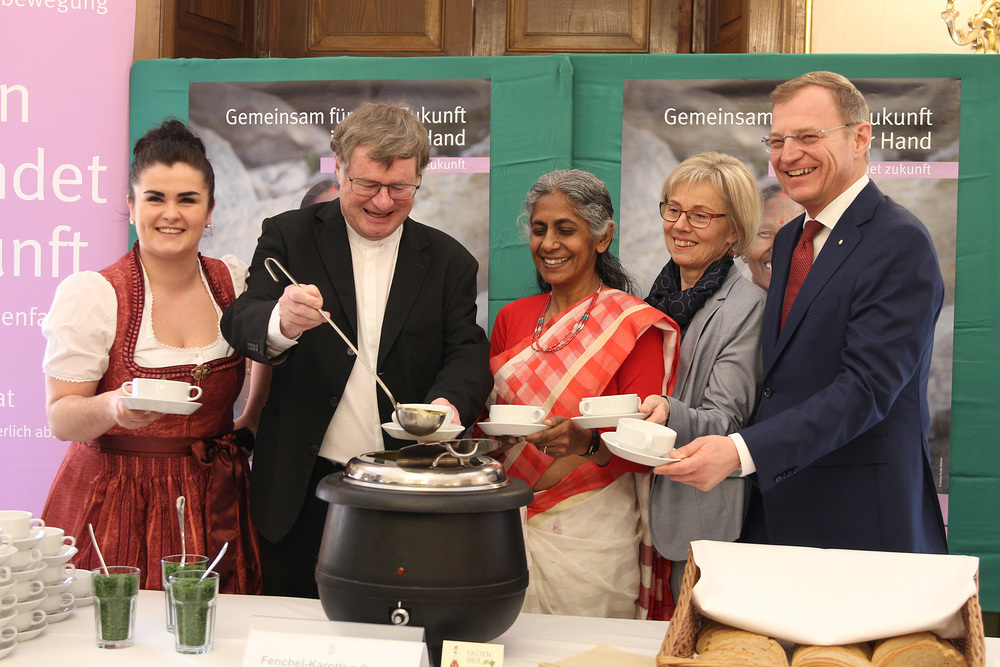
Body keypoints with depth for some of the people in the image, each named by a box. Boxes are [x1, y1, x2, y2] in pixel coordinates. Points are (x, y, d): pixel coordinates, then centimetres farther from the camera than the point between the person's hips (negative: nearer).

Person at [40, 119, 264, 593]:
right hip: (114, 498, -3)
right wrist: (113, 407, -28)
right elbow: (61, 419, -9)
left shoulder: (236, 281, 2)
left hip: (214, 500, 3)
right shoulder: (89, 294, -8)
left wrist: (247, 431, 9)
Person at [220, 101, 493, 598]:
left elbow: (468, 352, 1)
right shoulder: (289, 236, 2)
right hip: (301, 488, -1)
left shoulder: (449, 261, 7)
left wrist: (449, 401, -24)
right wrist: (280, 323, -35)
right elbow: (240, 323, -10)